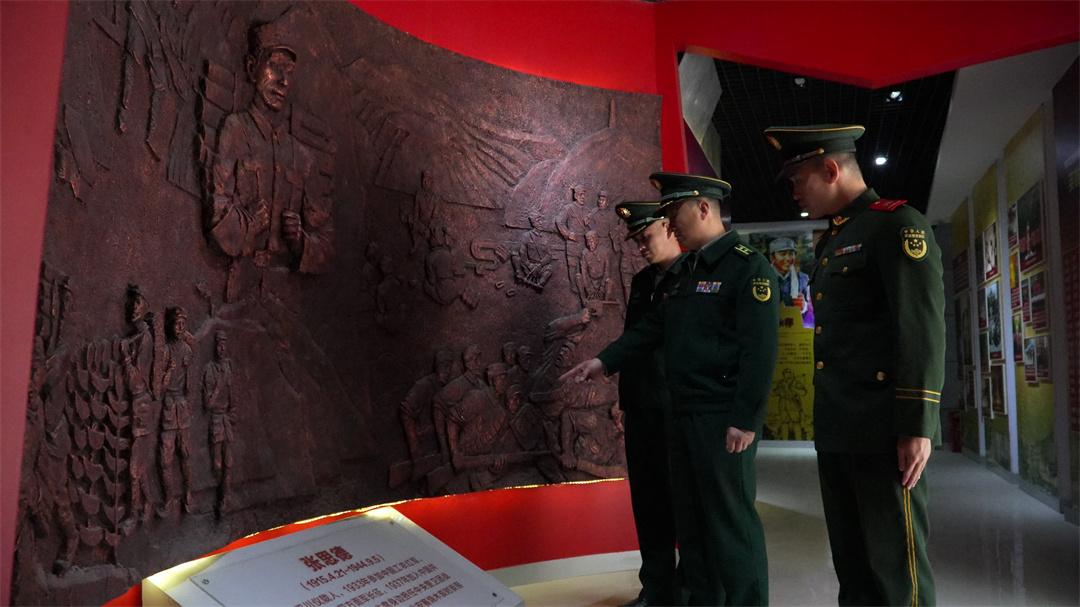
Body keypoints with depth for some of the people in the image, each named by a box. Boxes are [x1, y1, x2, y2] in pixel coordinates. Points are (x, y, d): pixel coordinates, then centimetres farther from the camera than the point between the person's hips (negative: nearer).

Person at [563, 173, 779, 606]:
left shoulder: (749, 266, -10)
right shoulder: (686, 269, 15)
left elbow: (760, 352, -17)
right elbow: (652, 327, 16)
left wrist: (745, 421, -20)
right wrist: (605, 361, 6)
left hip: (723, 419, -8)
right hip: (683, 414, 8)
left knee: (731, 521, 1)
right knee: (690, 518, 16)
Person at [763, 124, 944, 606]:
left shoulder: (897, 224, -7)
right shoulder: (832, 241, 18)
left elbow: (923, 329, -15)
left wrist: (917, 425, -19)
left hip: (883, 430, -8)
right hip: (837, 430, 8)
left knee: (894, 565, 1)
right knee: (851, 561, 15)